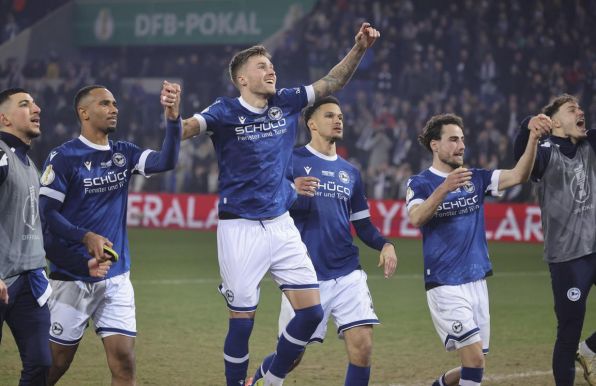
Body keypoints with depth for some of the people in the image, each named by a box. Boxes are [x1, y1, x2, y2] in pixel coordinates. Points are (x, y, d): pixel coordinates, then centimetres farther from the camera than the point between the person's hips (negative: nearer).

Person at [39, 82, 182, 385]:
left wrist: (173, 117, -24)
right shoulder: (63, 157, -8)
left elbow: (166, 161, -9)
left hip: (116, 278, 4)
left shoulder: (123, 154, 7)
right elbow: (47, 213, -11)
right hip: (72, 277, -4)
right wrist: (87, 237, -25)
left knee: (124, 361, -5)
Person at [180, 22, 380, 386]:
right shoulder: (226, 111, -10)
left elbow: (332, 82, 10)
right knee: (242, 321, -2)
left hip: (282, 225, 5)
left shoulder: (286, 103, 5)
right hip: (240, 230, -5)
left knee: (311, 311, 0)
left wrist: (359, 49, -4)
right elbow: (186, 129, -26)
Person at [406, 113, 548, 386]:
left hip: (477, 282, 6)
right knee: (475, 357, -16)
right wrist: (445, 188, -37)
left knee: (474, 364, 9)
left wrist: (533, 139, -17)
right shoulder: (421, 184, -3)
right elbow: (416, 219, -23)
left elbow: (518, 176, -2)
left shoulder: (476, 179, 11)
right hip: (445, 285, -6)